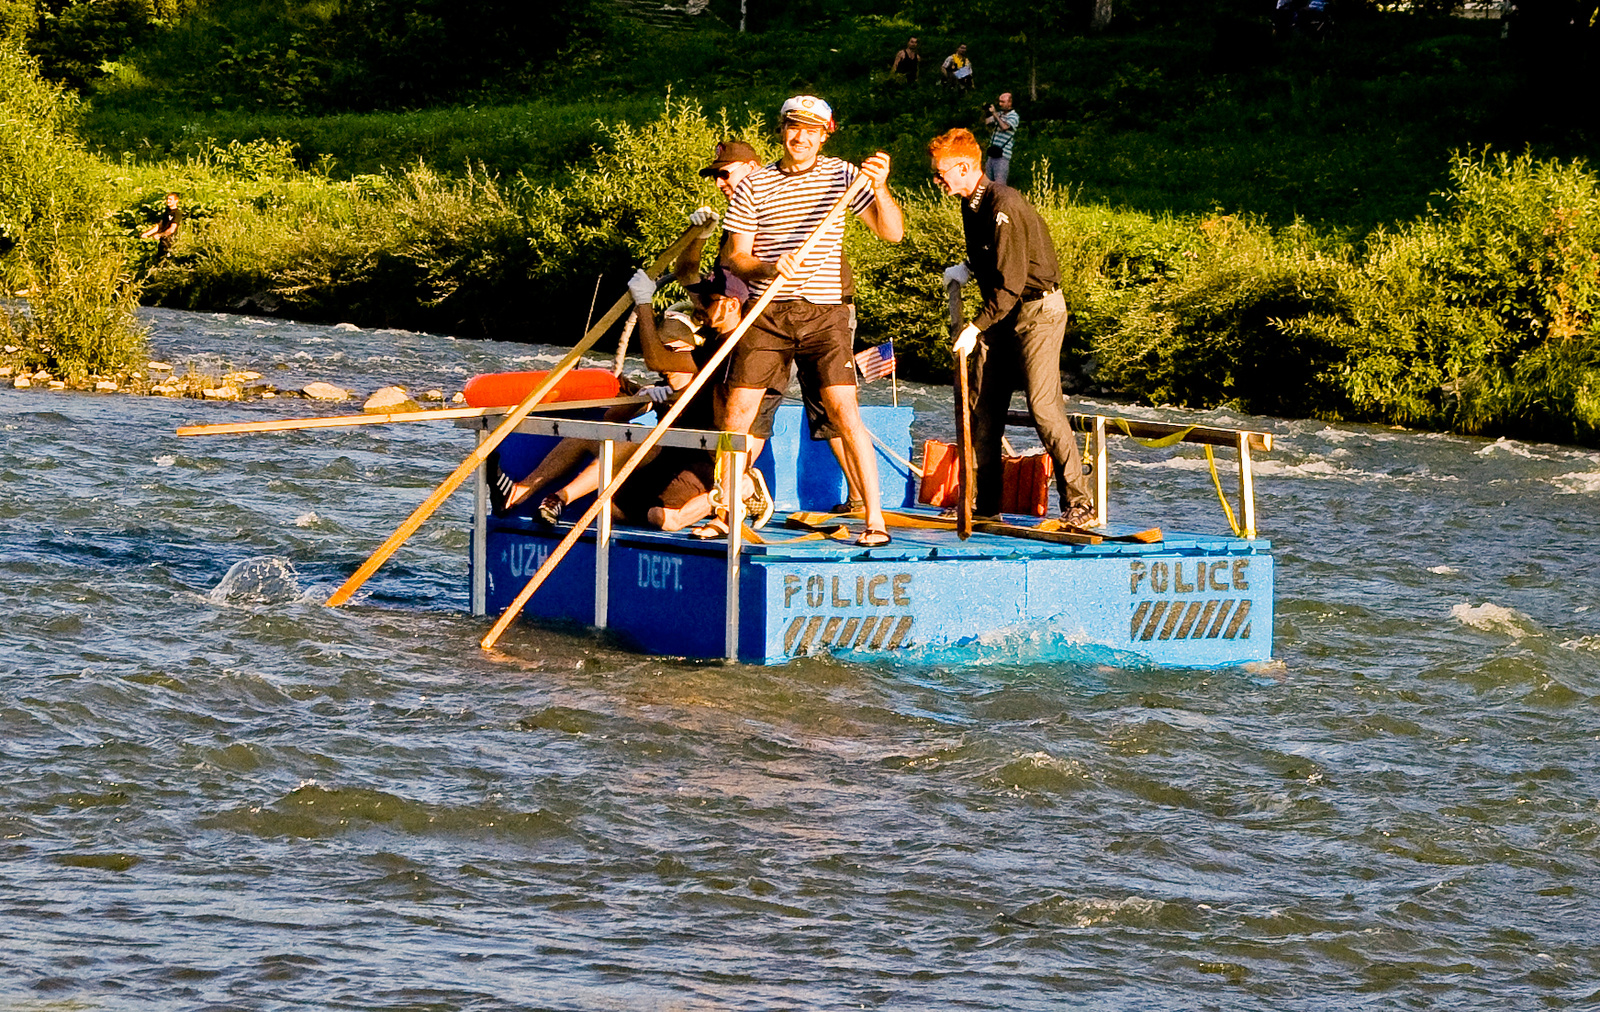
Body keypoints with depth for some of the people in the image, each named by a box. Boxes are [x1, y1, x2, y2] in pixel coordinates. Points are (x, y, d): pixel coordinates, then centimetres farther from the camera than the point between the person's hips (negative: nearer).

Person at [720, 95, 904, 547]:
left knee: (844, 411, -12)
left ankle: (875, 520, -9)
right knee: (736, 412, -2)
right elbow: (736, 256, 3)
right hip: (766, 313, 1)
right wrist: (770, 268, -18)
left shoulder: (842, 175, 4)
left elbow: (892, 232, -2)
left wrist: (879, 188, -20)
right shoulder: (754, 185, 4)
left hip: (824, 311, -1)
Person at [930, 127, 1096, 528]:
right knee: (982, 403, 7)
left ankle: (1079, 503, -12)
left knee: (1043, 404, -15)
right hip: (1003, 314, 9)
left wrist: (975, 328, -22)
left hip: (1038, 310, -9)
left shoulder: (1004, 206, -22)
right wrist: (968, 268, 6)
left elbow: (1010, 282, -24)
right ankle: (984, 500, 16)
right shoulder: (971, 204, 7)